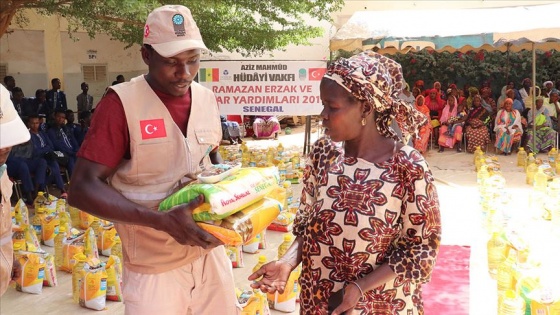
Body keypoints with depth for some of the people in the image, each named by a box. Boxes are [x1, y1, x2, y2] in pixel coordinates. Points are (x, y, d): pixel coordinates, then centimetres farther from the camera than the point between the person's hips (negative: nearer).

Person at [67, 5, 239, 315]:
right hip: (155, 267, -5)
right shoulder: (121, 103, -15)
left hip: (211, 252, 5)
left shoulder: (207, 99, 2)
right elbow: (82, 189, -18)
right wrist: (163, 221, -30)